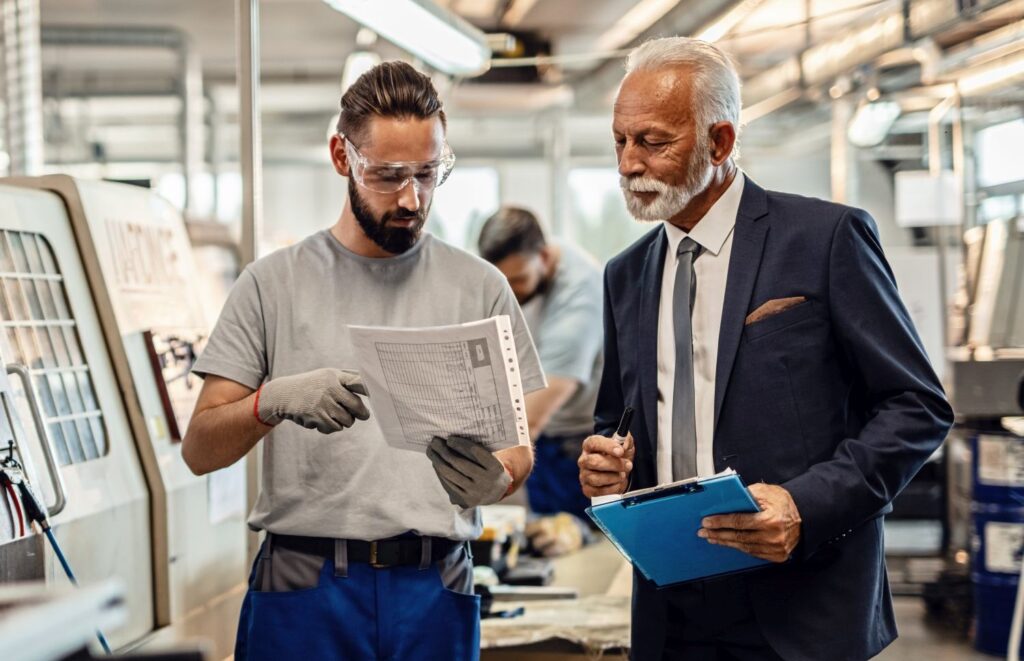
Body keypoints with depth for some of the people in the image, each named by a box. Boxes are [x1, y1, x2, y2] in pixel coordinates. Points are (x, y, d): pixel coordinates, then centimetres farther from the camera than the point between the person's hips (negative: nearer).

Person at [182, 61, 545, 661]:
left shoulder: (479, 288, 6)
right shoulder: (275, 284, 3)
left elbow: (518, 447, 6)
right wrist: (274, 400, -21)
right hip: (304, 588, -1)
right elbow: (200, 449, -1)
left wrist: (495, 477, -17)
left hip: (434, 589, 1)